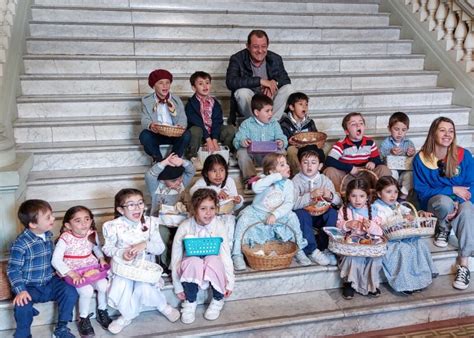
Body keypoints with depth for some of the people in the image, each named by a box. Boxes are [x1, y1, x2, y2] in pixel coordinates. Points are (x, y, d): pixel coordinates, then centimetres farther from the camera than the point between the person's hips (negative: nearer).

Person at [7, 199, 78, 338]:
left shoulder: (48, 235, 2)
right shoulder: (21, 243, -19)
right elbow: (13, 269, -15)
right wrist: (20, 290, -24)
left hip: (49, 282, 5)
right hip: (30, 286, -5)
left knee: (70, 291, -16)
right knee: (22, 305, -31)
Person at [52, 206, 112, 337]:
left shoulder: (92, 235, -3)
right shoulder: (65, 239, -18)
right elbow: (56, 260, -20)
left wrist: (102, 259, -1)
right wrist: (71, 273, -27)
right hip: (74, 272, -4)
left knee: (103, 285, -19)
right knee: (87, 291, -26)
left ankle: (102, 312, 10)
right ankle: (83, 319, 0)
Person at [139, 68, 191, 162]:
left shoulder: (176, 100, 6)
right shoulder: (146, 100, 4)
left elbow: (183, 120, -1)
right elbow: (145, 120, -6)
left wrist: (174, 112, -25)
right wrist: (150, 125, -31)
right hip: (155, 134, 0)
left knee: (186, 135, -29)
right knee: (144, 135, -31)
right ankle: (159, 161, -8)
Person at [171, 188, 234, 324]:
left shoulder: (219, 226, -13)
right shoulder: (185, 227, -14)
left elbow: (225, 254, -12)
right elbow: (176, 257, -9)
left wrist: (230, 282, -14)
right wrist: (178, 286, -8)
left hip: (213, 265, 1)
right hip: (192, 267, 0)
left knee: (213, 260, -36)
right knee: (193, 262, -37)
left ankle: (218, 300, -7)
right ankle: (190, 302, -10)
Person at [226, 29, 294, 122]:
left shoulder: (275, 59, -1)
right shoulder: (237, 59, -12)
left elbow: (286, 80, 1)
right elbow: (230, 82, -28)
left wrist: (274, 83, -25)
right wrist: (260, 81, -33)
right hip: (248, 106, -3)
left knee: (288, 88, -19)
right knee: (242, 92, -34)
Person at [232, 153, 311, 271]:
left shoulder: (288, 184, -5)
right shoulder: (266, 180, -14)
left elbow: (289, 204, -14)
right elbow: (256, 188, -38)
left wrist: (275, 214, -29)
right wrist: (278, 176, -35)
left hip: (277, 217, 2)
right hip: (257, 213, -2)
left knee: (292, 216, -21)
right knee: (244, 218, -27)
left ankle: (299, 250, -5)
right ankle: (237, 254, -19)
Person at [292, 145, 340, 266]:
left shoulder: (325, 180, 0)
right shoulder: (296, 181, -9)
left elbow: (338, 202, -1)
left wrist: (331, 196, -24)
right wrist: (310, 195, -36)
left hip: (321, 216, 3)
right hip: (304, 216, -2)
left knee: (332, 212, -25)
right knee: (301, 214, -34)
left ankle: (324, 248, -15)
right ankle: (312, 251, -25)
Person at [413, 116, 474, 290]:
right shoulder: (421, 159, -7)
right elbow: (422, 192, -7)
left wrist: (458, 205, -21)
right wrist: (452, 189, -17)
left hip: (460, 203, 1)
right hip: (434, 204, -1)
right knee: (445, 200, -38)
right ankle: (443, 229, -3)